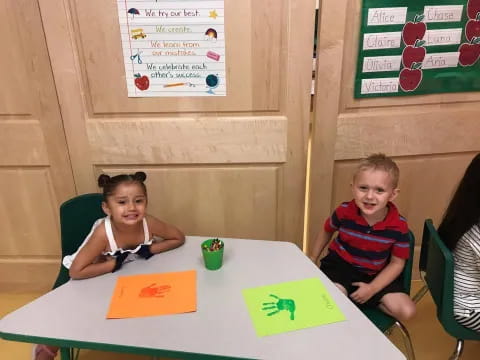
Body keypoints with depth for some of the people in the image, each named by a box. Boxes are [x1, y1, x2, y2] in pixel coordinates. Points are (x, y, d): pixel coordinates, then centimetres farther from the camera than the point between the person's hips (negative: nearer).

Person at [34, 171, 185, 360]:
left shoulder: (149, 223, -32)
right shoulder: (103, 233, -40)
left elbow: (179, 238, -17)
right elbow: (76, 272, -37)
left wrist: (150, 250, -29)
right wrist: (115, 263, -36)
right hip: (92, 279, -3)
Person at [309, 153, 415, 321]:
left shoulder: (398, 226, -18)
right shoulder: (344, 212, -18)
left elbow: (397, 263, -6)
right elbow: (327, 231, 5)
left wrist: (372, 289, -16)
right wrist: (312, 258, 11)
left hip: (376, 275, 3)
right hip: (340, 265, -2)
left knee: (406, 311, -10)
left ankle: (370, 300, 11)